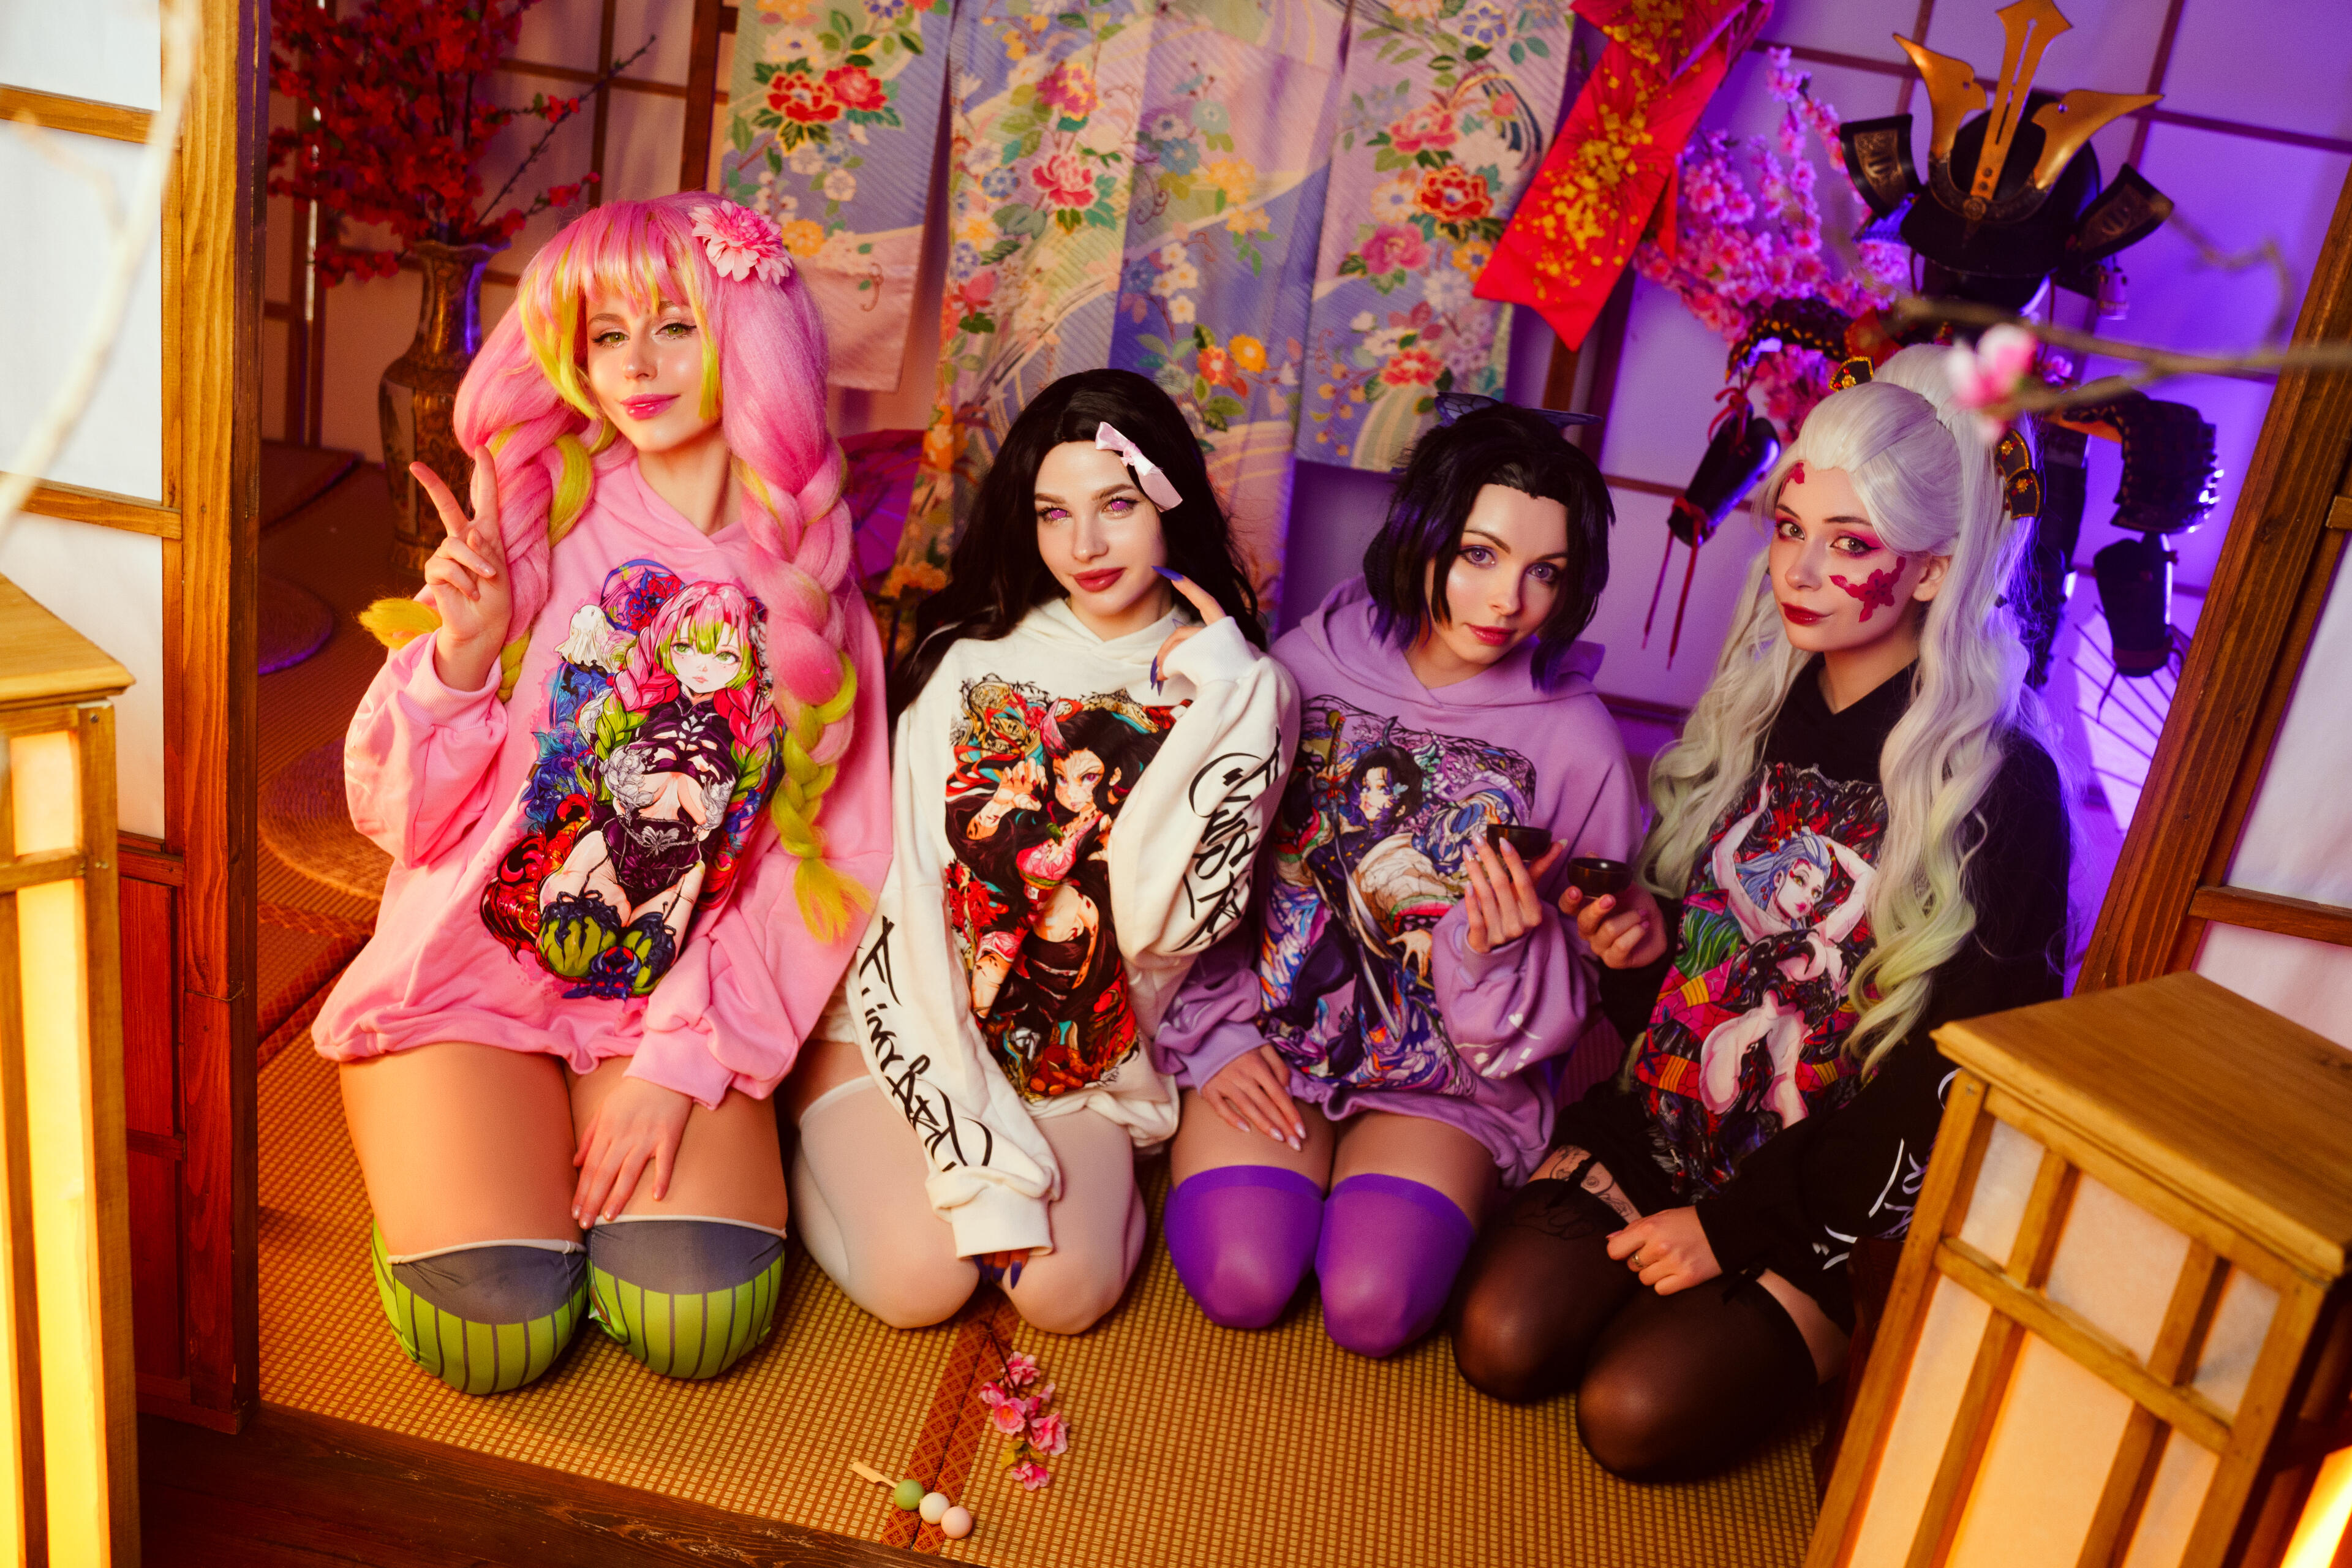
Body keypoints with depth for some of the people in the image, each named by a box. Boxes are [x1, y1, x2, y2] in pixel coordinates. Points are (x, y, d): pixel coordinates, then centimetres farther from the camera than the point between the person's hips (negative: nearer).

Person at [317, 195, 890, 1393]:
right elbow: (395, 813, -4)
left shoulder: (813, 585, 1)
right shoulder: (539, 523, -5)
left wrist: (686, 1065, -11)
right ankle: (439, 1153, 14)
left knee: (700, 1321, -17)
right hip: (473, 971, -1)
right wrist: (459, 659, -22)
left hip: (674, 1001, 2)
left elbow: (811, 865, -2)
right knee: (495, 1329, -18)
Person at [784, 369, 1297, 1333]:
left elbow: (1163, 925, -15)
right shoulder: (967, 663, -8)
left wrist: (1217, 703, -20)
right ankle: (827, 1123, 13)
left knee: (1068, 1291, -20)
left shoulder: (1243, 692, -5)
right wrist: (983, 1160, -18)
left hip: (1079, 1062, 1)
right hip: (922, 1031, 0)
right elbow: (912, 899, -12)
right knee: (918, 1278, -18)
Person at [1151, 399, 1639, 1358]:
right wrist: (1212, 1031, -4)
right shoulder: (1301, 670, -8)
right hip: (1268, 1035, 0)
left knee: (1371, 1306, -19)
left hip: (1450, 1073, 0)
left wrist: (1506, 951, -22)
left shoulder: (1577, 745, -8)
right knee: (1240, 1280, -20)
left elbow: (1575, 992, -1)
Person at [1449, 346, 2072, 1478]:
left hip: (1838, 1192, -4)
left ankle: (1823, 1337, 9)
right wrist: (1643, 943, -10)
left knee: (1636, 1414, -19)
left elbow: (1952, 1079, -14)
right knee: (1503, 1340, -15)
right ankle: (1656, 1283, 13)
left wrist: (1734, 1226, -14)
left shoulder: (2000, 792, -14)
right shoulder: (1753, 713, 4)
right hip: (1662, 1125, 5)